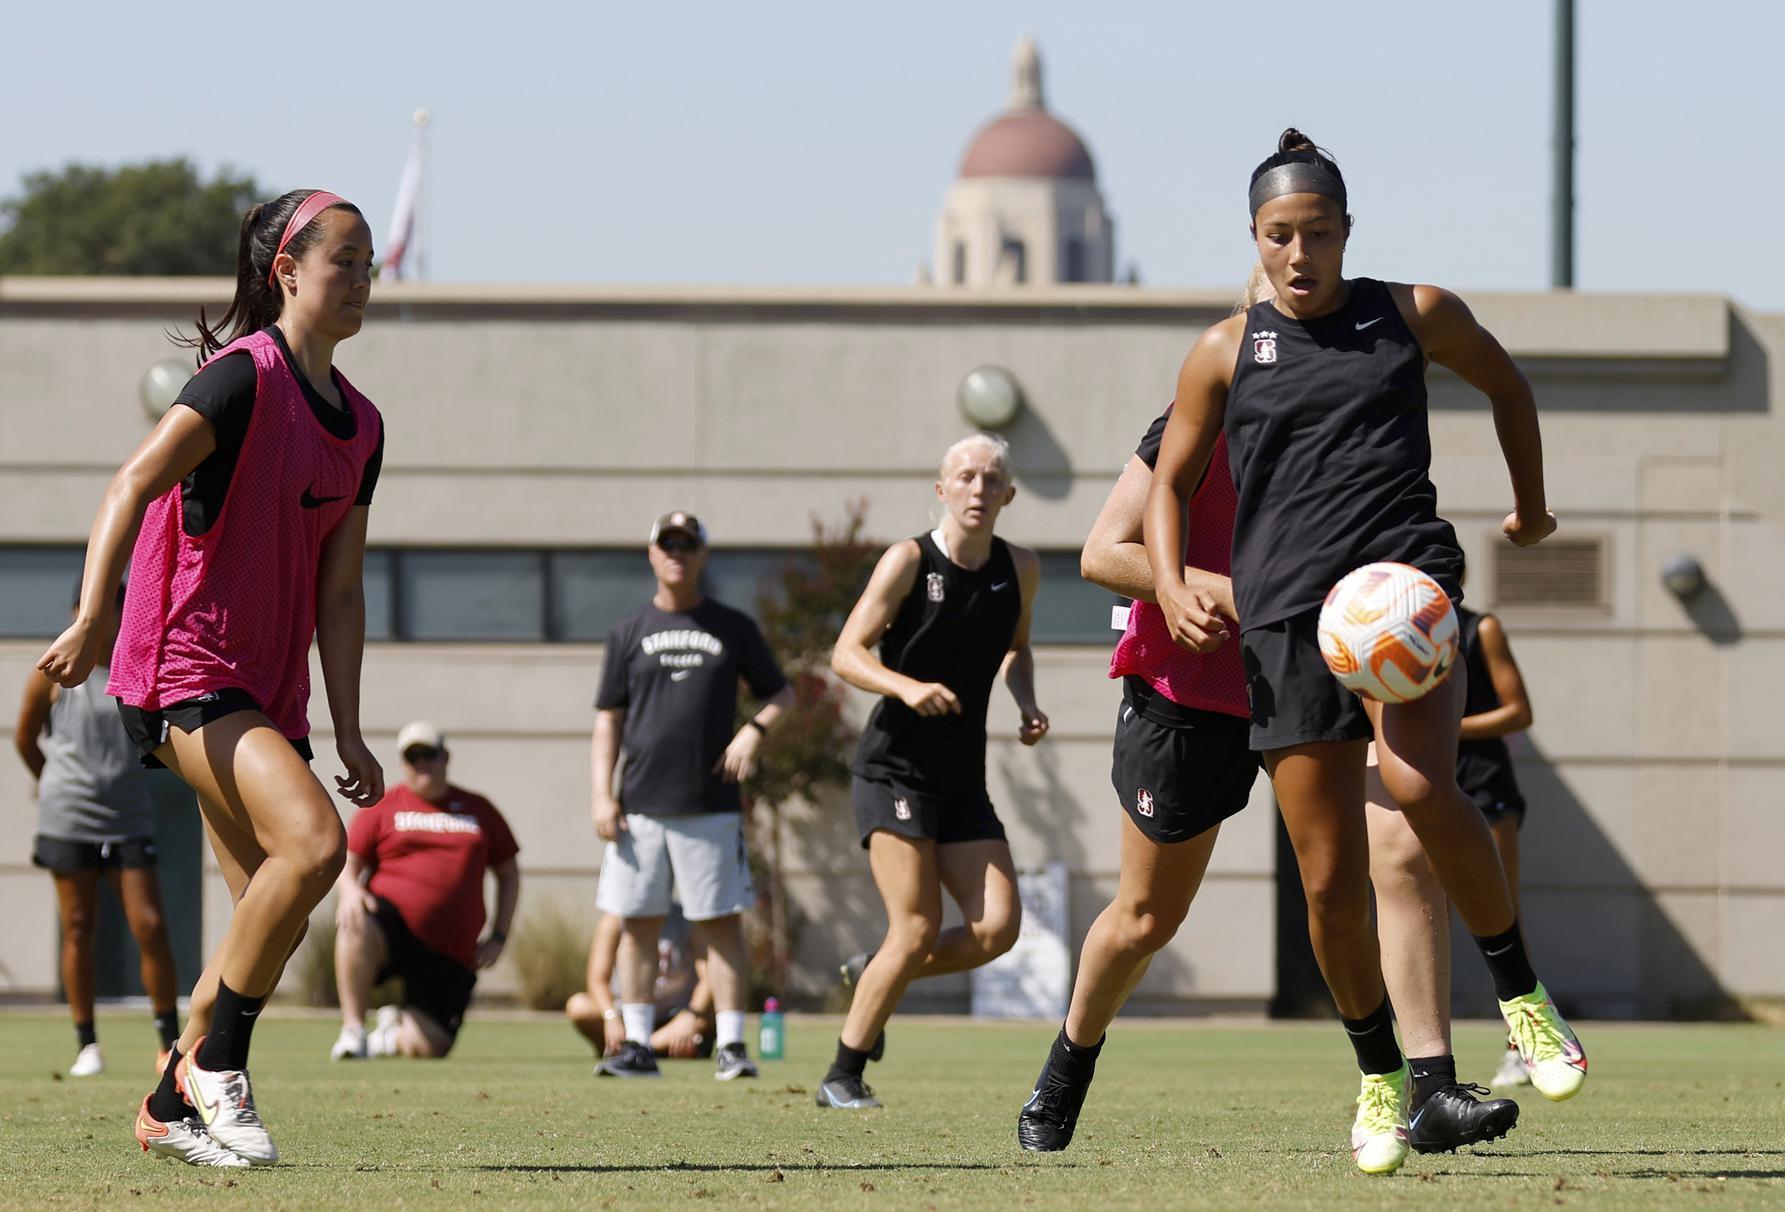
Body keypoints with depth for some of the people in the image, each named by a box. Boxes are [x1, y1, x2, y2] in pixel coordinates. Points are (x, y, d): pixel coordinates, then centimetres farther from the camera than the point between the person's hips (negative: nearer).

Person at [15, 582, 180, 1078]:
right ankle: (86, 1045, 7)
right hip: (68, 822, -1)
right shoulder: (52, 675, 0)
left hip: (128, 820, 1)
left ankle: (170, 1042, 1)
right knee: (78, 930, 0)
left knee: (151, 927, -6)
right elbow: (25, 738, 12)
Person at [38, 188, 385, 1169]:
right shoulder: (245, 376, -12)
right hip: (183, 672, -9)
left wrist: (347, 730, 9)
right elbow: (134, 485, -23)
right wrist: (92, 618, -36)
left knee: (275, 918, 7)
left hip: (267, 696, 9)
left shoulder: (360, 426, 13)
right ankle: (215, 1063, -10)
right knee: (313, 842, -25)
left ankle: (172, 1108, 21)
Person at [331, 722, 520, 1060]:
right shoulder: (382, 807, 9)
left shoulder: (478, 810, 15)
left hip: (451, 953, 2)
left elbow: (509, 873, 22)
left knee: (429, 1047, -13)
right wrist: (349, 890, -20)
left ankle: (394, 1033, 27)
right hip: (391, 926, -2)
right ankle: (353, 1031, -30)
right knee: (356, 926, -41)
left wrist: (498, 937, 10)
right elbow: (347, 865, 5)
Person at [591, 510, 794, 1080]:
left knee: (721, 924, -3)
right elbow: (608, 718, 10)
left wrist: (754, 731, -7)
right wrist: (603, 793, 0)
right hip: (641, 807, 1)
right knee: (638, 924, 2)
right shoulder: (629, 632, 10)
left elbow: (781, 693, 13)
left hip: (711, 804, -1)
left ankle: (731, 1045, -2)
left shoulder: (733, 628, 8)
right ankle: (638, 1046, 7)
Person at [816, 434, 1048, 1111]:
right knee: (918, 929, -15)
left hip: (963, 781, 6)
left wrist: (1028, 705, 6)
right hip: (893, 769, -6)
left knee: (998, 928, -8)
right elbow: (847, 654, -10)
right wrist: (906, 687, -28)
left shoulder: (1020, 570, 7)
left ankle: (879, 977, 19)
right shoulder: (909, 562, -9)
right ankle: (842, 1078, -2)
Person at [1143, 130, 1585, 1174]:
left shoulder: (1416, 316, 10)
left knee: (1420, 785, -31)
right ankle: (1381, 1079, 19)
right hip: (1288, 616, 2)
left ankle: (1522, 991, -12)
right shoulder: (1226, 353, 11)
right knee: (1331, 879, -2)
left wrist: (1531, 504, 32)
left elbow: (1506, 382, 27)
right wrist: (1172, 586, 0)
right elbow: (1169, 483, 17)